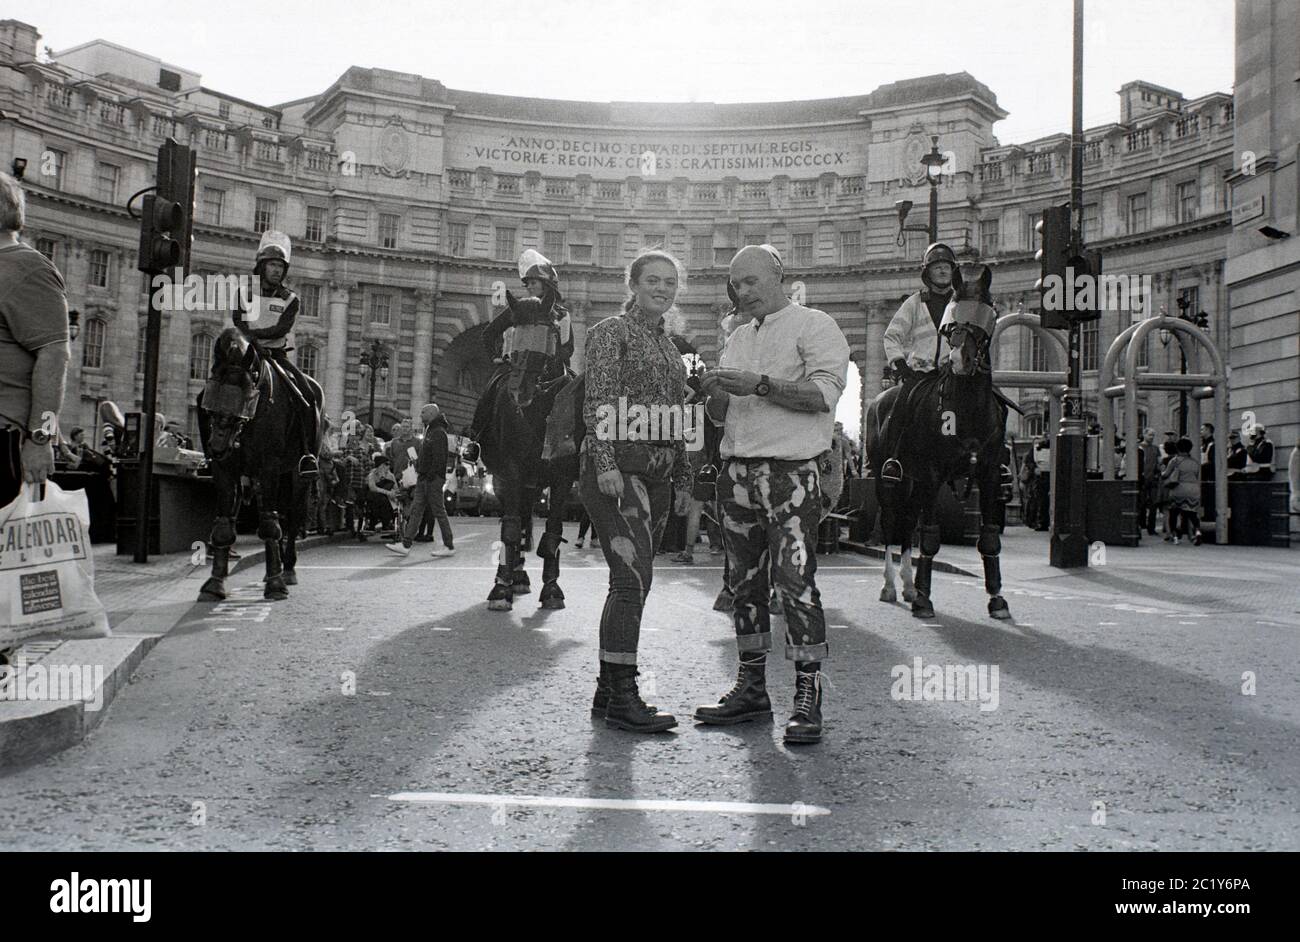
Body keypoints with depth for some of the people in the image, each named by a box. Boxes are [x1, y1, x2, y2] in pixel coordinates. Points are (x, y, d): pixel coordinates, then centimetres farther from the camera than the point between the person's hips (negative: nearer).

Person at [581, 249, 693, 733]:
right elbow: (598, 403, -10)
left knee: (632, 581, 7)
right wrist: (606, 463, -20)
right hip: (618, 466, -8)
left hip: (657, 474, 8)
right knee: (634, 576, -15)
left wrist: (683, 479, 19)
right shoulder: (611, 331, 0)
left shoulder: (670, 349, 23)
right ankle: (623, 696, -12)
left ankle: (608, 690, 14)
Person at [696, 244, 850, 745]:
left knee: (796, 581, -11)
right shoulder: (738, 339, 22)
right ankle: (751, 689, 17)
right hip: (737, 472, 7)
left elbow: (824, 393, -14)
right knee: (745, 581, 9)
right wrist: (715, 392, -1)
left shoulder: (814, 326, 1)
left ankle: (807, 698, -5)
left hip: (790, 473, -6)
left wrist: (759, 385, -19)